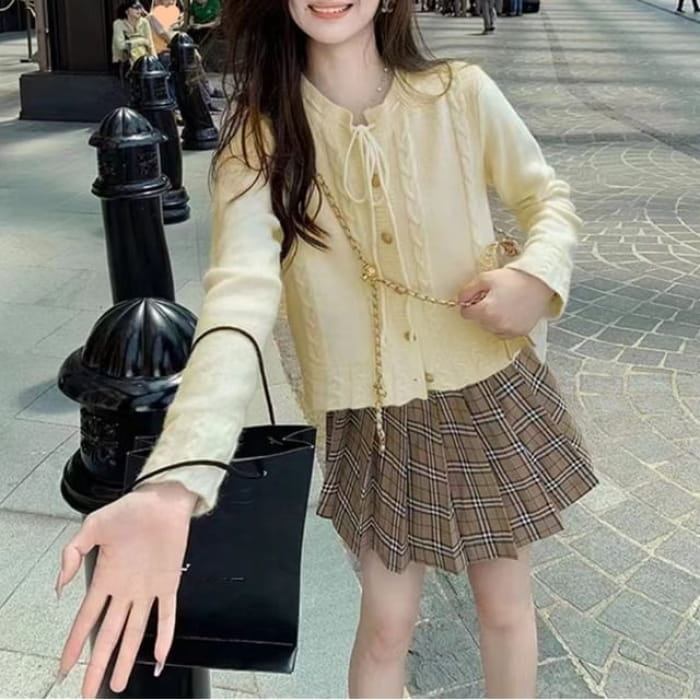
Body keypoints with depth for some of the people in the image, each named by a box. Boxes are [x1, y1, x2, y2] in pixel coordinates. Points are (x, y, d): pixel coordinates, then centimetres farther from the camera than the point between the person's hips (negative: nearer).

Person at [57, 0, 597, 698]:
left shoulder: (461, 94, -13)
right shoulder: (261, 136, -15)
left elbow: (548, 198, 4)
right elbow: (239, 302, -30)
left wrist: (539, 275, -21)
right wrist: (173, 485, -46)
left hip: (492, 401, 1)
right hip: (374, 422, -1)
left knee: (503, 605, 18)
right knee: (385, 623, 14)